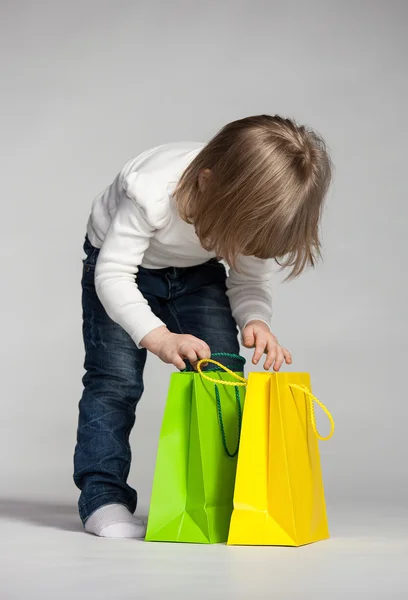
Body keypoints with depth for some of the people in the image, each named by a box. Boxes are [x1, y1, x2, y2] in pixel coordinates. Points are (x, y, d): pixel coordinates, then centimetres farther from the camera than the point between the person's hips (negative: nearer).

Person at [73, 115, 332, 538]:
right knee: (115, 377, -14)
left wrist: (254, 320, -35)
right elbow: (113, 272, -37)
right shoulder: (153, 191, -42)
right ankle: (102, 496, -6)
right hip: (121, 264, -3)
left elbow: (251, 280, -12)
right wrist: (158, 337, -48)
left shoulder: (255, 212, -27)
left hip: (197, 272, 4)